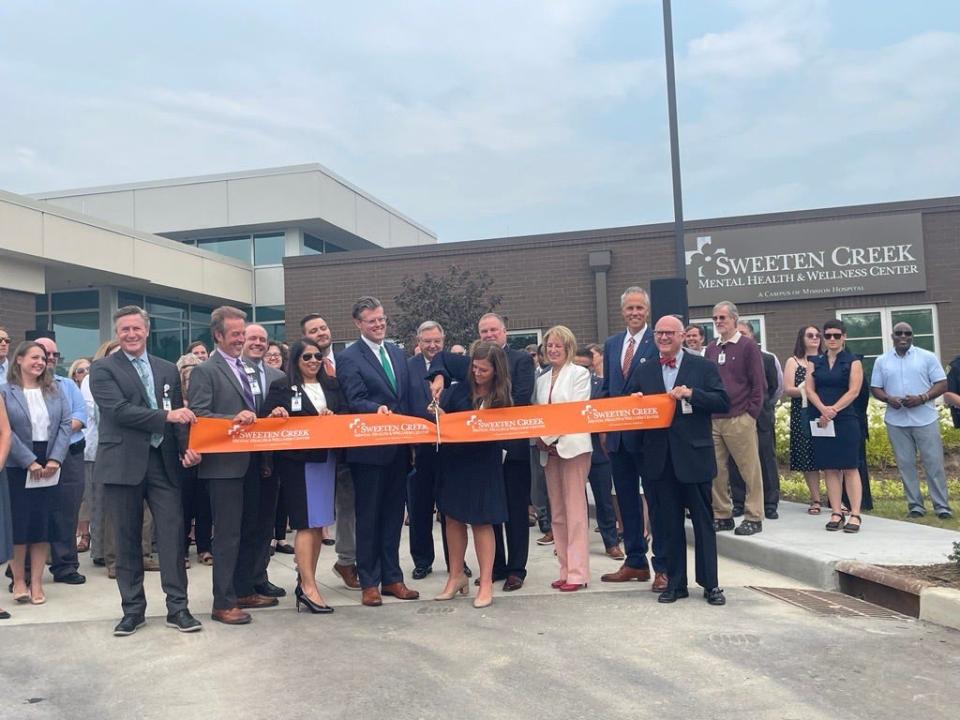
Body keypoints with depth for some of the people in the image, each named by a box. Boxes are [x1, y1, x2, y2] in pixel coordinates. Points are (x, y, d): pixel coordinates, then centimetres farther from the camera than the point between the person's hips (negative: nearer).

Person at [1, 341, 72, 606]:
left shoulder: (55, 389, 9)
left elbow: (65, 424, 2)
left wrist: (55, 459, -10)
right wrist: (29, 462, -15)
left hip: (50, 466, 3)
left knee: (44, 523, 4)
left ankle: (36, 582, 11)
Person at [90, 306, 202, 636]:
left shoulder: (168, 369, 13)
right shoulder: (103, 369, 0)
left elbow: (180, 415, 11)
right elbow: (119, 410, -14)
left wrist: (186, 448, -6)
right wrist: (166, 416, -20)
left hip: (163, 461, 3)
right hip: (123, 464, -3)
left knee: (173, 533, 0)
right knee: (127, 540, 7)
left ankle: (177, 606, 9)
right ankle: (133, 608, 19)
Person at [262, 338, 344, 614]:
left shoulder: (332, 386, 14)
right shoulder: (281, 387, 2)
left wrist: (332, 418, -9)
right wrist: (275, 415, -21)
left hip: (326, 459, 5)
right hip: (296, 460, -5)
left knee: (319, 522, 8)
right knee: (306, 523, -8)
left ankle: (306, 579, 20)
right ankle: (308, 587, -5)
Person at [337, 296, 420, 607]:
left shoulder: (397, 353, 12)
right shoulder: (349, 358, -7)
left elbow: (406, 396, 14)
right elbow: (355, 400, -16)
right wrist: (378, 410, -35)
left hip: (398, 448, 6)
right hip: (369, 449, -6)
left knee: (393, 514, 13)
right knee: (368, 517, 5)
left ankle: (392, 578, 24)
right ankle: (369, 582, 16)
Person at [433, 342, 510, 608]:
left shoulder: (501, 397, -6)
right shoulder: (459, 389, -3)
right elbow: (441, 417, 1)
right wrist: (438, 414, -18)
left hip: (483, 465, -3)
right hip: (453, 462, 3)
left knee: (482, 521, 2)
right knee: (453, 518, 9)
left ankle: (486, 583, 11)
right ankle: (456, 576, 23)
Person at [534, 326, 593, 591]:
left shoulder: (579, 373, 0)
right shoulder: (542, 379, 17)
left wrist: (549, 437, -11)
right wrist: (539, 439, -3)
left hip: (572, 446, -6)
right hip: (549, 450, 6)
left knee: (575, 511, -7)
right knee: (557, 513, 7)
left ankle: (578, 572, -3)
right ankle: (565, 569, 14)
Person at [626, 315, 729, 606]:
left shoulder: (703, 367, 1)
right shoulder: (644, 373, 11)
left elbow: (723, 402, -6)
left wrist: (691, 394, -18)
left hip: (695, 455, -3)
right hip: (660, 459, 3)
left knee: (703, 522, 5)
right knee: (670, 524, 9)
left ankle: (710, 584, 13)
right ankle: (676, 583, 18)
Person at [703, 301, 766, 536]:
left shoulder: (748, 346, -2)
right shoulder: (711, 348, 12)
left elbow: (758, 383, -4)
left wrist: (751, 412, -7)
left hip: (739, 419, -5)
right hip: (713, 420, 5)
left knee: (750, 470, 1)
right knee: (716, 470, 7)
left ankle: (753, 518, 8)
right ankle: (722, 515, 17)